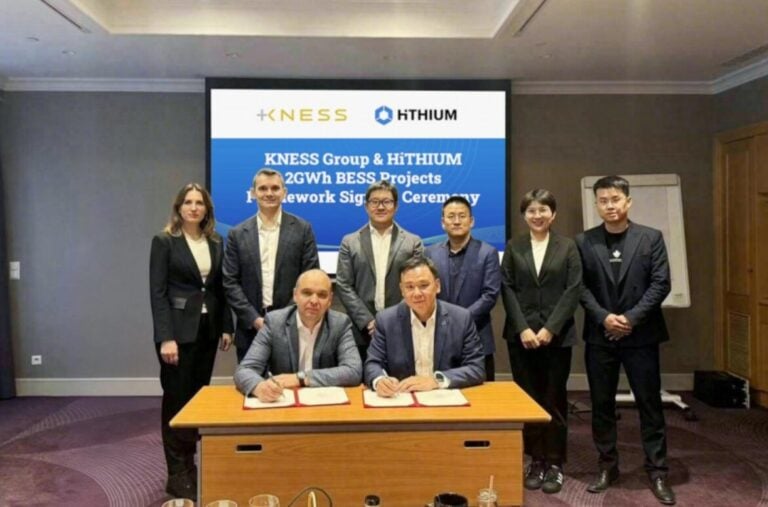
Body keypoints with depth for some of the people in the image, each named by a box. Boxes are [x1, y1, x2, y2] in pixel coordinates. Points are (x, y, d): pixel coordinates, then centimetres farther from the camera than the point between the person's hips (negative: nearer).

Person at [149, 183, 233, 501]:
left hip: (208, 329, 5)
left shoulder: (216, 243, 9)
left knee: (199, 397, 10)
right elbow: (157, 293, -10)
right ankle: (178, 474, 13)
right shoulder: (164, 242, -5)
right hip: (179, 329, -4)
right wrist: (165, 337, -17)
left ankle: (190, 465, 25)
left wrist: (226, 326, 5)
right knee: (177, 399, 2)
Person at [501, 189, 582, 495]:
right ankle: (536, 460, 18)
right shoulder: (513, 247, 6)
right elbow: (507, 289, 1)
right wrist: (523, 328, -9)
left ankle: (555, 463, 17)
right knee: (528, 398, 6)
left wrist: (550, 328, -11)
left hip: (557, 334, -1)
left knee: (554, 398, 6)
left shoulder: (567, 247, 4)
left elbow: (573, 291, -3)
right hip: (521, 334, 1)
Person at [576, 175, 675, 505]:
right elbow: (581, 287, -1)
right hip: (600, 336, 1)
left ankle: (657, 472, 17)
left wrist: (631, 318, -14)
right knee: (602, 404, 9)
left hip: (640, 335, -1)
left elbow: (660, 284, -5)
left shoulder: (651, 238, 1)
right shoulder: (584, 242, 3)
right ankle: (607, 466, 23)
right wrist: (604, 317, -14)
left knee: (650, 404, 5)